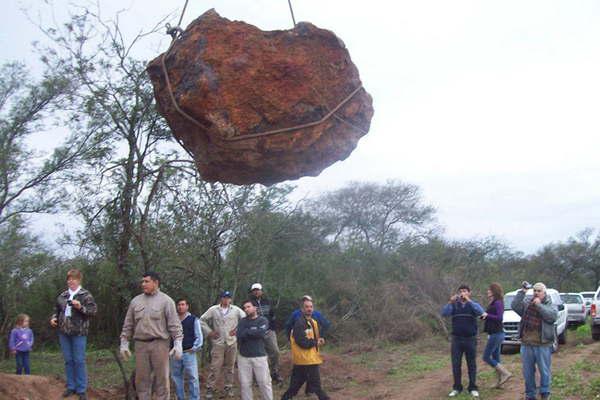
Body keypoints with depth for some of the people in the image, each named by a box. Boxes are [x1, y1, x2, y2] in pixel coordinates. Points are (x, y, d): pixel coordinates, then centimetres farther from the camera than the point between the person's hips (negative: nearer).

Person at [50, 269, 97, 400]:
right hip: (64, 332, 5)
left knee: (79, 361, -2)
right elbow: (56, 309, 23)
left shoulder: (86, 295, -2)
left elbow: (93, 310, -8)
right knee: (68, 360, 10)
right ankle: (71, 386, 21)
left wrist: (81, 307, -21)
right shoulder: (62, 295, 13)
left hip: (79, 332, -5)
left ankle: (81, 389, 5)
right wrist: (53, 318, 4)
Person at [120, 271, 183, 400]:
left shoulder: (166, 301, -1)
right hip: (140, 345, 4)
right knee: (141, 379, 7)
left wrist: (178, 344, -13)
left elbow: (174, 324, -5)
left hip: (159, 344, -4)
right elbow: (128, 325, 15)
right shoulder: (135, 301, 11)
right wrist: (124, 344, 10)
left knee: (161, 378, -1)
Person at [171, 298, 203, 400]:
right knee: (176, 377, 9)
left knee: (192, 377, -6)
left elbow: (199, 336, 3)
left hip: (189, 353, -3)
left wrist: (195, 348, -6)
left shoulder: (193, 319, 3)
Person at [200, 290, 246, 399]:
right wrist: (209, 332, 0)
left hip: (232, 342, 2)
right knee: (215, 366, -5)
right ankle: (210, 388, 3)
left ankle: (228, 387, 20)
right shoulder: (213, 310, 0)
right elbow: (202, 320, 6)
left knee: (229, 366, 9)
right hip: (218, 342, -2)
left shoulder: (236, 310, 3)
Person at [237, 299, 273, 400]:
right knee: (245, 383, 5)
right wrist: (254, 333, -13)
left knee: (264, 382, 0)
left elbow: (261, 333, -16)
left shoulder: (262, 320, 2)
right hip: (243, 356, 2)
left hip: (259, 356, -2)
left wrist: (246, 332, -7)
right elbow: (239, 335, -8)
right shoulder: (242, 321, 8)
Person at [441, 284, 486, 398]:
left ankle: (473, 388, 12)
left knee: (472, 364, 4)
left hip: (470, 339, -1)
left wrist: (469, 301, -28)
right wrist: (450, 302, -26)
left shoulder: (473, 304, 2)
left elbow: (481, 312, -19)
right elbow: (444, 313, -11)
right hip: (456, 339, 1)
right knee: (456, 364, 3)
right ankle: (457, 388, 12)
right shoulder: (454, 305, 5)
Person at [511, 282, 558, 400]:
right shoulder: (526, 303, 7)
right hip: (526, 343, 3)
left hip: (543, 345, -2)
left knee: (545, 371, 5)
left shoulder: (549, 305, 2)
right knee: (528, 372, 11)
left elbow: (553, 316, -17)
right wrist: (522, 292, -12)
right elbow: (514, 306, -8)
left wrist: (539, 306, -21)